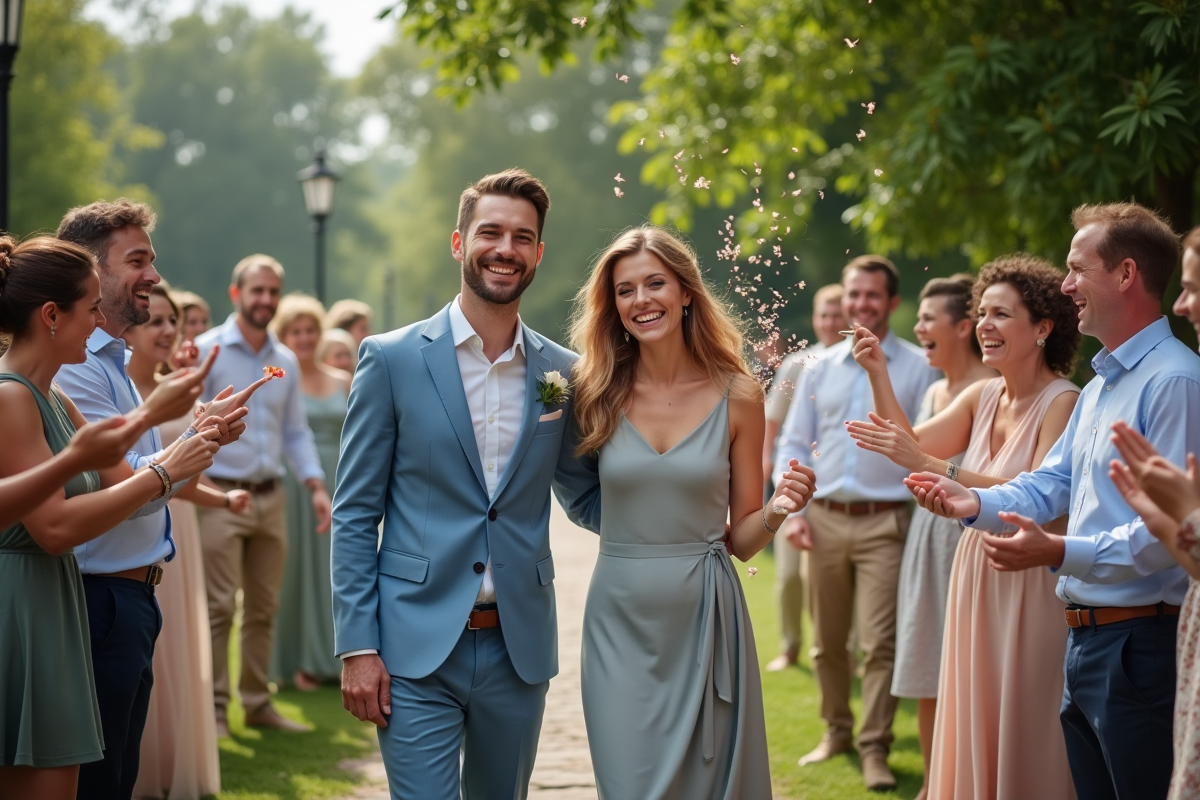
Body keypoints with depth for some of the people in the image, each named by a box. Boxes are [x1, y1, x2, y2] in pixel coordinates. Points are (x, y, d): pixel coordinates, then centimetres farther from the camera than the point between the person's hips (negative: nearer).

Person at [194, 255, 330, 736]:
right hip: (221, 494, -5)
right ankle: (214, 708, -2)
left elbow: (296, 432, 17)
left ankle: (258, 703, 19)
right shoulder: (207, 351, -4)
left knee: (264, 608, 10)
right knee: (220, 607, -8)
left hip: (271, 497, 6)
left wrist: (316, 486, 7)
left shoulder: (286, 362, 13)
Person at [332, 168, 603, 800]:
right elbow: (354, 513, -2)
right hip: (417, 649, -3)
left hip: (519, 648, 3)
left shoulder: (562, 373, 6)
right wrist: (357, 647, -8)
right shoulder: (392, 359, -2)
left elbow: (584, 498, 15)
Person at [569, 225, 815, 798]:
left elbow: (742, 539, 4)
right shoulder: (597, 395, 0)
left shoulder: (737, 397, -1)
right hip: (621, 620, 0)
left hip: (706, 620, 0)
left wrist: (777, 510, -15)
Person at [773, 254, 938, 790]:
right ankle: (836, 730, 27)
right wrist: (794, 511, 2)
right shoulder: (819, 369, 12)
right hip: (824, 520, 4)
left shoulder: (917, 368, 3)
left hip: (884, 523, -4)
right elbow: (792, 445, 14)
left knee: (880, 642, -8)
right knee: (827, 641, 11)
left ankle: (875, 747, -2)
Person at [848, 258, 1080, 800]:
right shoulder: (981, 397, 8)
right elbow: (915, 445, 1)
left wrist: (930, 466, -28)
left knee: (1025, 734, 1)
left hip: (1030, 584, -7)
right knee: (974, 727, 13)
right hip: (973, 571, 7)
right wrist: (878, 375, -7)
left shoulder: (1063, 404, -14)